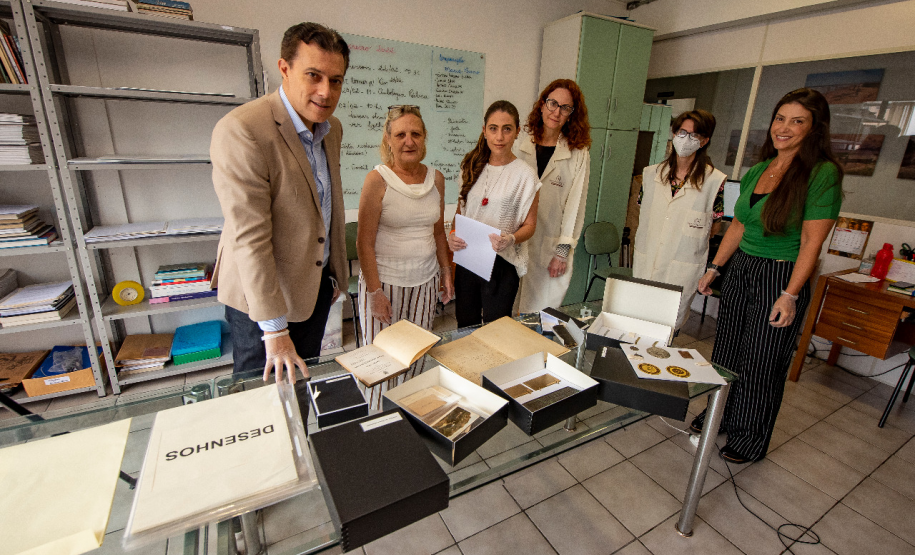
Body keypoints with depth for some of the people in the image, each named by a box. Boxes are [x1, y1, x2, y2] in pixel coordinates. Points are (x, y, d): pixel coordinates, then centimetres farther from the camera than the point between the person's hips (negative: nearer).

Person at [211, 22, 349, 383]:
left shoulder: (331, 128, 4)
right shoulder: (241, 131, -22)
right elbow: (249, 238, -25)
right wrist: (275, 329, -23)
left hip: (317, 282, 7)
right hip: (261, 292, -6)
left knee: (304, 380, 22)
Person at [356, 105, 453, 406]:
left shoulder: (436, 178, 6)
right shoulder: (378, 180, -9)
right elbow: (364, 242, -10)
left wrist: (446, 272, 13)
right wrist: (374, 291, -13)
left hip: (425, 280, 4)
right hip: (386, 280, -4)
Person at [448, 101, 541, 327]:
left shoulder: (525, 174, -8)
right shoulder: (472, 166, 6)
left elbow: (529, 225, -4)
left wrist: (510, 239, -24)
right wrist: (453, 235, -6)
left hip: (502, 262, -4)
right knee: (464, 325, 15)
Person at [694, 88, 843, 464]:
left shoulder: (822, 173, -12)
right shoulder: (757, 171, 8)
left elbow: (811, 242, -16)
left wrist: (790, 295, -20)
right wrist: (713, 268, 11)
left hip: (781, 277, -6)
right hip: (740, 268, 6)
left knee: (761, 362, 6)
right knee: (726, 350, 15)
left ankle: (751, 440, 27)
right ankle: (718, 415, 37)